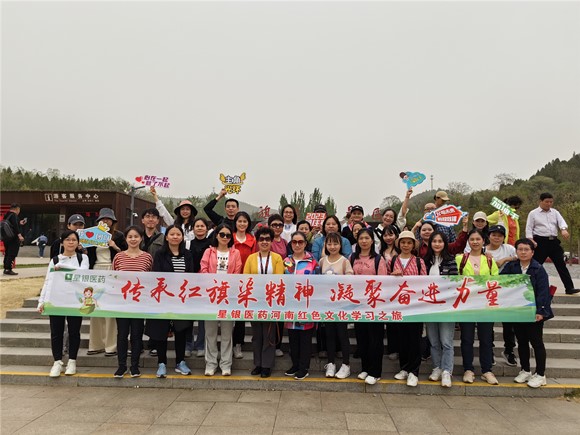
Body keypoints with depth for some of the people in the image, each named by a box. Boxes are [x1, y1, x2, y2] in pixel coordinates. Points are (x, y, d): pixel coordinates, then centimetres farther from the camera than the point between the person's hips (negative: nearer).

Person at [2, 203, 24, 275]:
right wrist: (19, 235, -31)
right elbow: (15, 226, -25)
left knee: (7, 253, 15)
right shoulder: (14, 215, -13)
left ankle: (6, 269, 19)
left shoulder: (7, 215, 15)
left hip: (6, 237, 9)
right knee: (12, 253, -7)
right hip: (13, 238, -9)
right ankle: (8, 269, -9)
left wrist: (19, 223, 38)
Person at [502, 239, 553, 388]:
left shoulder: (538, 269, -9)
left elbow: (543, 292, -12)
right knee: (522, 342, 15)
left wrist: (540, 311, -17)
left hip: (534, 313, -4)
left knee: (536, 342, 6)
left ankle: (540, 375, 19)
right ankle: (525, 370, 30)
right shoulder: (510, 267, 2)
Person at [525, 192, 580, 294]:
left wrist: (564, 230, -24)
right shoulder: (533, 213, 1)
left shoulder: (555, 212, 13)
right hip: (540, 242, -4)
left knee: (561, 265, 3)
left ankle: (569, 288, 5)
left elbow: (561, 222, -2)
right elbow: (529, 228, -2)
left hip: (554, 241, 4)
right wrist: (531, 240, -15)